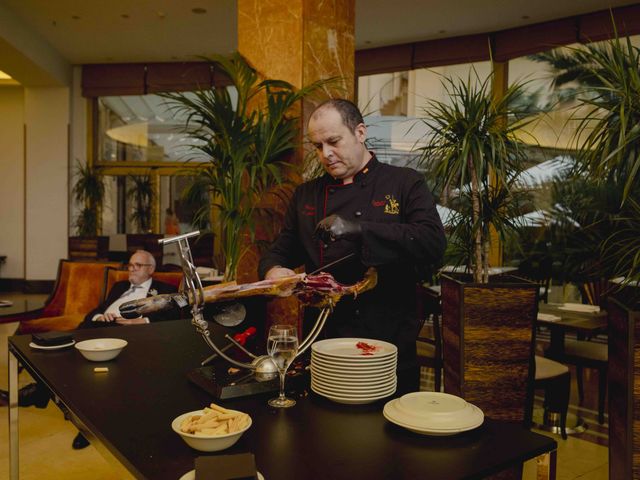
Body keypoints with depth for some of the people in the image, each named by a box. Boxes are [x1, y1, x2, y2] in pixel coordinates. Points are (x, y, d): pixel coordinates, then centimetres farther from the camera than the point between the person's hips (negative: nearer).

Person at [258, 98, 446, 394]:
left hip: (388, 343, -3)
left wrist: (359, 229, -25)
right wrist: (273, 270, -9)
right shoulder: (306, 195, 11)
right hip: (321, 342, 4)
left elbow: (434, 244, -17)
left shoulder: (405, 183, -2)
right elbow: (280, 252, 16)